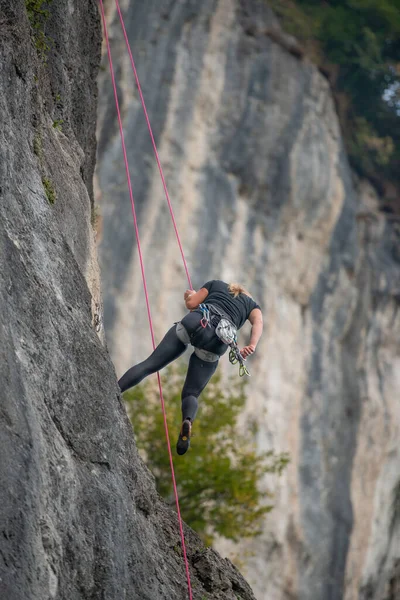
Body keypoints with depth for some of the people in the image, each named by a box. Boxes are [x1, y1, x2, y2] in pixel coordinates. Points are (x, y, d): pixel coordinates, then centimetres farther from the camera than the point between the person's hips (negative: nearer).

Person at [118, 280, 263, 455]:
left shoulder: (216, 284, 30)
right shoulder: (252, 305, 30)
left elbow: (191, 303, 20)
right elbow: (258, 322, 8)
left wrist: (189, 295, 42)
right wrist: (252, 345, -8)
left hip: (195, 323, 0)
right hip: (216, 343, 0)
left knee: (150, 364, 3)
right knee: (191, 394, 7)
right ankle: (188, 420, -27)